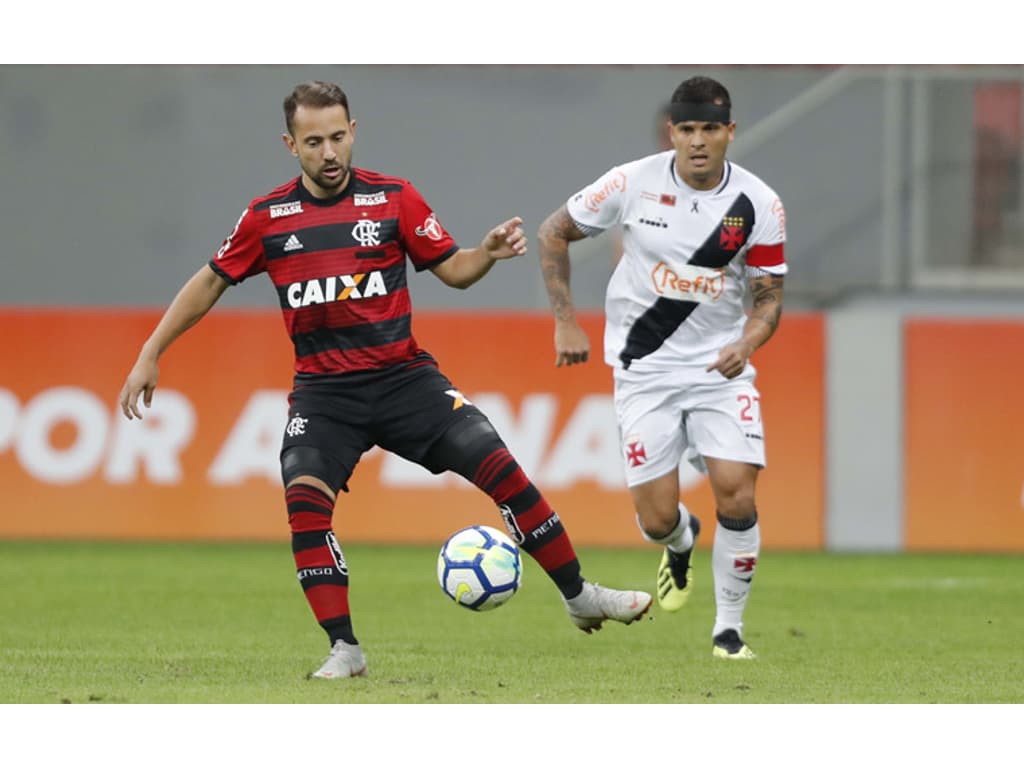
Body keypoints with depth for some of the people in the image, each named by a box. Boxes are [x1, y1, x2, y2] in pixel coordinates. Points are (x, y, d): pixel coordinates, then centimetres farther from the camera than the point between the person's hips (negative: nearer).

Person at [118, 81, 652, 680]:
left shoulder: (394, 198, 1)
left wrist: (490, 252, -16)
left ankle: (579, 596, 3)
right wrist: (151, 354, 10)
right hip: (322, 389, 0)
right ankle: (346, 651, -15)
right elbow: (212, 281, 13)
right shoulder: (268, 217, 2)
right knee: (305, 500, -24)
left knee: (500, 467, -13)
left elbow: (453, 269, 6)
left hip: (403, 375, 0)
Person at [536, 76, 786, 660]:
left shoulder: (759, 205, -8)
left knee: (736, 492, -17)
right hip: (645, 370, 0)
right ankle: (681, 543, 36)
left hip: (721, 369, 0)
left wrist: (747, 343, -20)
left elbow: (770, 295, 1)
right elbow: (554, 234, 4)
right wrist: (566, 322, -1)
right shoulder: (633, 183, -10)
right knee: (657, 518, -5)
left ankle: (729, 629, 3)